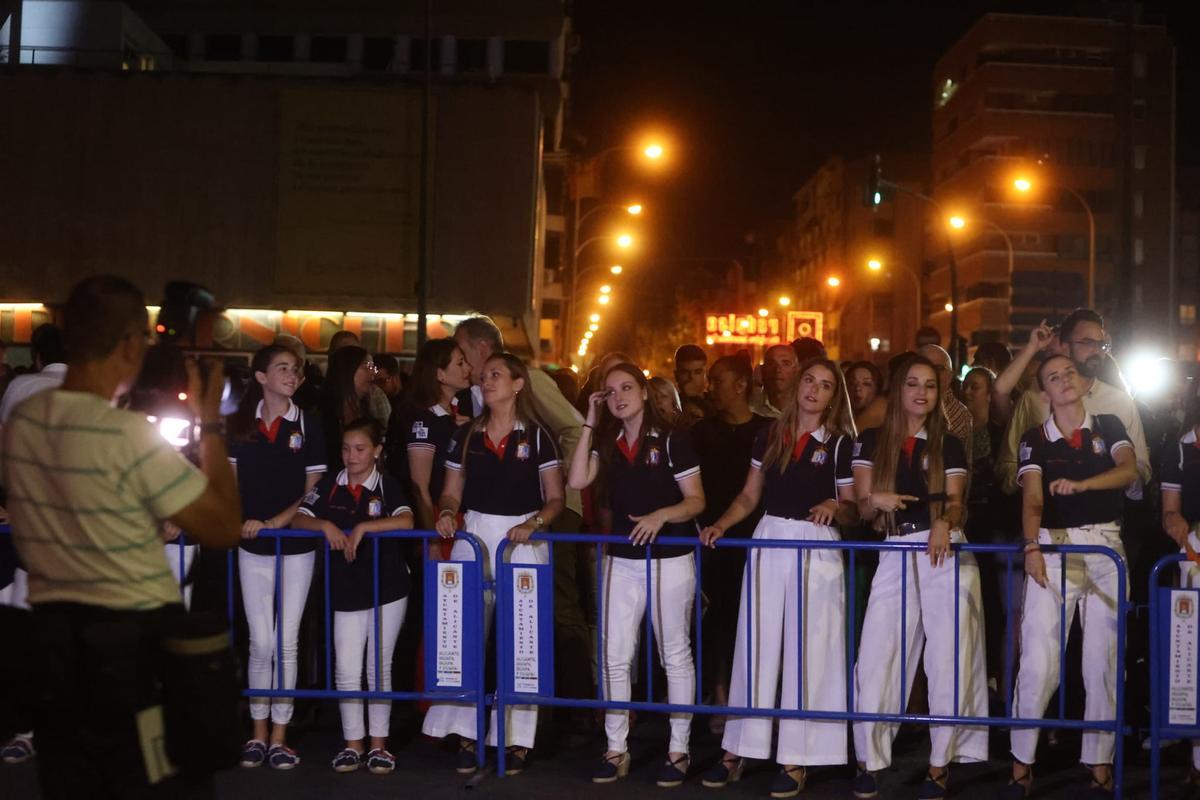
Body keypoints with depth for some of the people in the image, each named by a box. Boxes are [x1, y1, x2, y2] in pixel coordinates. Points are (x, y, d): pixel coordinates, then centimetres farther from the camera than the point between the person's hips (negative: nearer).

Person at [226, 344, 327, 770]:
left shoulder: (308, 423, 0)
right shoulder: (240, 423, 5)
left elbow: (313, 488, 0)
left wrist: (275, 522, -11)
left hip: (297, 544, -1)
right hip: (253, 546, 1)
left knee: (286, 642, 2)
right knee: (261, 643, 3)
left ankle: (279, 737, 11)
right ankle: (258, 734, 17)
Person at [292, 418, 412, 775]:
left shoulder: (388, 485, -3)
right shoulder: (329, 485, 4)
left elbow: (406, 521, -19)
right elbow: (299, 519, -2)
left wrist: (363, 527, -24)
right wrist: (326, 525, -19)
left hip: (387, 589, -2)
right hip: (346, 591, 2)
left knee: (379, 668, 6)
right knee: (346, 670, 2)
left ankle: (378, 744, 16)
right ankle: (353, 744, 15)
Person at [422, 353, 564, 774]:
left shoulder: (537, 436, 0)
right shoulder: (466, 435, 8)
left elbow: (555, 498, 0)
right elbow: (452, 492, 10)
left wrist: (533, 523, -17)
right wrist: (446, 513, -11)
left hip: (523, 542, -2)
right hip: (473, 538, 2)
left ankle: (516, 739, 11)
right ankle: (466, 734, 9)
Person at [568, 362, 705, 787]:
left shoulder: (671, 440, -6)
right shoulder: (607, 442, 7)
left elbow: (696, 501, -7)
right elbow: (577, 481, -8)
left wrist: (661, 515, -25)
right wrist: (590, 423, -6)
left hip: (670, 560, -4)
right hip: (621, 561, 4)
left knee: (675, 655, 7)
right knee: (614, 657, 4)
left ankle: (678, 750, 17)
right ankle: (616, 749, 16)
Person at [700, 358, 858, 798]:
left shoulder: (840, 443, 0)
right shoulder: (769, 435, 8)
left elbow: (852, 509, 1)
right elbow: (749, 496, 13)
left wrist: (834, 506, -20)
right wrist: (720, 525, -2)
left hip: (815, 547, -3)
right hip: (768, 541, 3)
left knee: (808, 651, 1)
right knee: (756, 646, 6)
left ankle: (796, 758, 9)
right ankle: (738, 750, 13)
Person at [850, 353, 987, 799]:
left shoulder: (949, 445, 9)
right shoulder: (871, 441, 7)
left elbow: (955, 503, 0)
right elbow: (861, 507, 4)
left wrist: (944, 523, -23)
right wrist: (876, 501, -19)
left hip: (945, 553, 0)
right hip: (894, 556, 0)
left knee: (948, 660, -1)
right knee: (876, 660, -4)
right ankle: (869, 761, 11)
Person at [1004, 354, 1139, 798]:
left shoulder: (1108, 426, 8)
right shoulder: (1035, 439, 3)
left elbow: (1129, 471, -11)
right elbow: (1032, 498, -11)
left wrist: (1081, 483, -29)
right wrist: (1032, 546, -29)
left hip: (1104, 545, 2)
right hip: (1053, 546, -1)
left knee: (1103, 658, 4)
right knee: (1038, 658, -7)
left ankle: (1100, 764, 12)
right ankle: (1021, 764, 0)